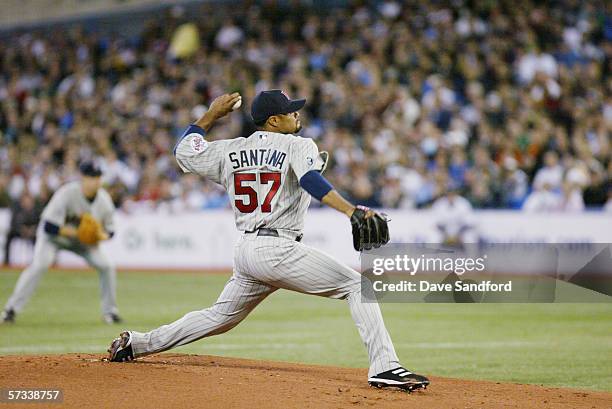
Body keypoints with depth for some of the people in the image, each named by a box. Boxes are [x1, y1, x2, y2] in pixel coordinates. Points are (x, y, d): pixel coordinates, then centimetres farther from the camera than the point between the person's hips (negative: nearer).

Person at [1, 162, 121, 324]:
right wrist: (78, 232, -32)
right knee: (39, 265, -27)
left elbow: (110, 230, -2)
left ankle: (109, 311, 10)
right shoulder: (67, 193, -31)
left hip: (82, 239, 5)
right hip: (52, 235, -5)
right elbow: (50, 227, -33)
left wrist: (102, 235, -26)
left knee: (106, 266, -7)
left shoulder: (104, 200, -16)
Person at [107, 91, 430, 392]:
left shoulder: (230, 151, 14)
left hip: (245, 251, 7)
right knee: (357, 285, -6)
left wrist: (212, 114, 34)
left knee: (221, 316, 25)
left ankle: (137, 343, 28)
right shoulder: (299, 146, -2)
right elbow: (312, 181, -22)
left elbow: (183, 151, 25)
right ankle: (384, 366, -20)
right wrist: (352, 211, -34)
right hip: (278, 250, -7)